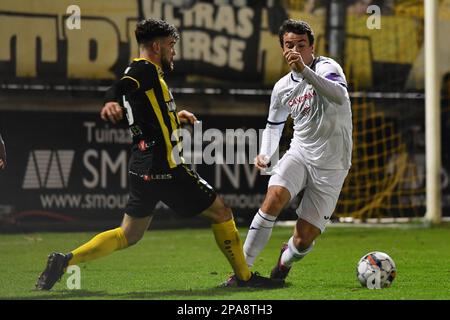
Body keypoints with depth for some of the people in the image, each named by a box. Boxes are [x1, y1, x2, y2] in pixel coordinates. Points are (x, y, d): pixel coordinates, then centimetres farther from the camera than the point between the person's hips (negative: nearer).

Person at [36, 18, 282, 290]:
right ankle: (244, 277, 12)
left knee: (128, 235, 14)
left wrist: (174, 117, 39)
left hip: (143, 168, 10)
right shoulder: (145, 70, -11)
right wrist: (112, 102, -54)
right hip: (164, 167, -10)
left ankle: (65, 261, 0)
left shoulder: (142, 71, 18)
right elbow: (123, 85, -34)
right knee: (221, 212, 4)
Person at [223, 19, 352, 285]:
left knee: (303, 241, -5)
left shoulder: (327, 67, -11)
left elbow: (339, 96, -33)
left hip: (331, 166, -3)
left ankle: (285, 261, 34)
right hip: (299, 155, 3)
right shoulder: (282, 88, 6)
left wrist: (304, 70, -44)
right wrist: (265, 154, 2)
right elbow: (274, 125, 23)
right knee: (274, 199, -29)